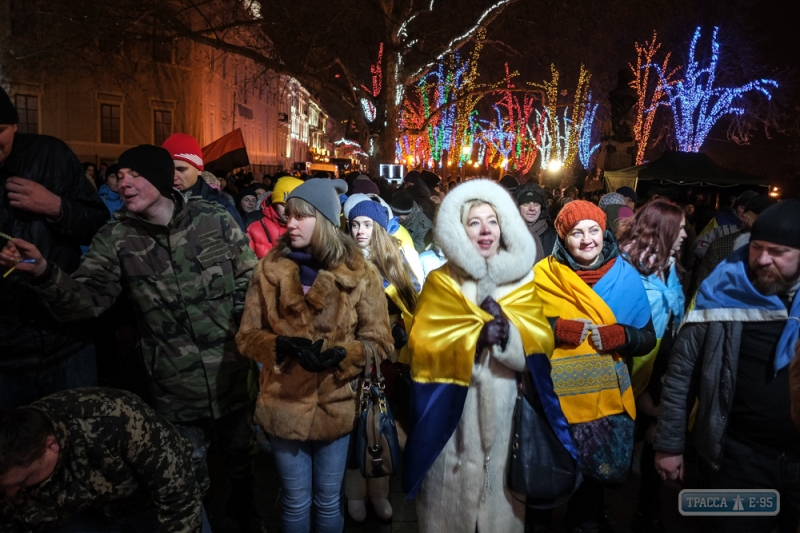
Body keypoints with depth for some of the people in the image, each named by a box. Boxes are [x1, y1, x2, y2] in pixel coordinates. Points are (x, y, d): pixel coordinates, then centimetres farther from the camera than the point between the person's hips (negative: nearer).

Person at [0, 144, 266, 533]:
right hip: (175, 384, 0)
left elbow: (249, 278, 1)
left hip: (233, 368, 1)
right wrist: (43, 273, -32)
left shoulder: (213, 218, -7)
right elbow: (87, 297, -15)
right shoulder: (116, 238, -6)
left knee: (241, 448, 22)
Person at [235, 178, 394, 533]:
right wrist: (283, 346, -21)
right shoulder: (270, 269, -4)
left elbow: (379, 341, -5)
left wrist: (340, 355, -24)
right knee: (295, 501, 16)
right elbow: (247, 336, -1)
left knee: (328, 501, 17)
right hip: (284, 405, 1)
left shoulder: (360, 273, -7)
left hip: (336, 406, 0)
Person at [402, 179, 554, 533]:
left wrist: (507, 330, -20)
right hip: (453, 409, -1)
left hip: (504, 407, 2)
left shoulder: (522, 280, 6)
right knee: (453, 490, 6)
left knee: (502, 492, 11)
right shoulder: (441, 282, 1)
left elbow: (540, 345, -2)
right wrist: (476, 335, -19)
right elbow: (423, 344, -8)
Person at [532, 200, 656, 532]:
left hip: (606, 397, 2)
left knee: (596, 469, 18)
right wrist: (555, 328, -20)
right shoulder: (543, 274, -3)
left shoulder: (625, 277, 0)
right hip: (555, 395, -1)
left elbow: (647, 338, 2)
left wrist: (621, 335, -17)